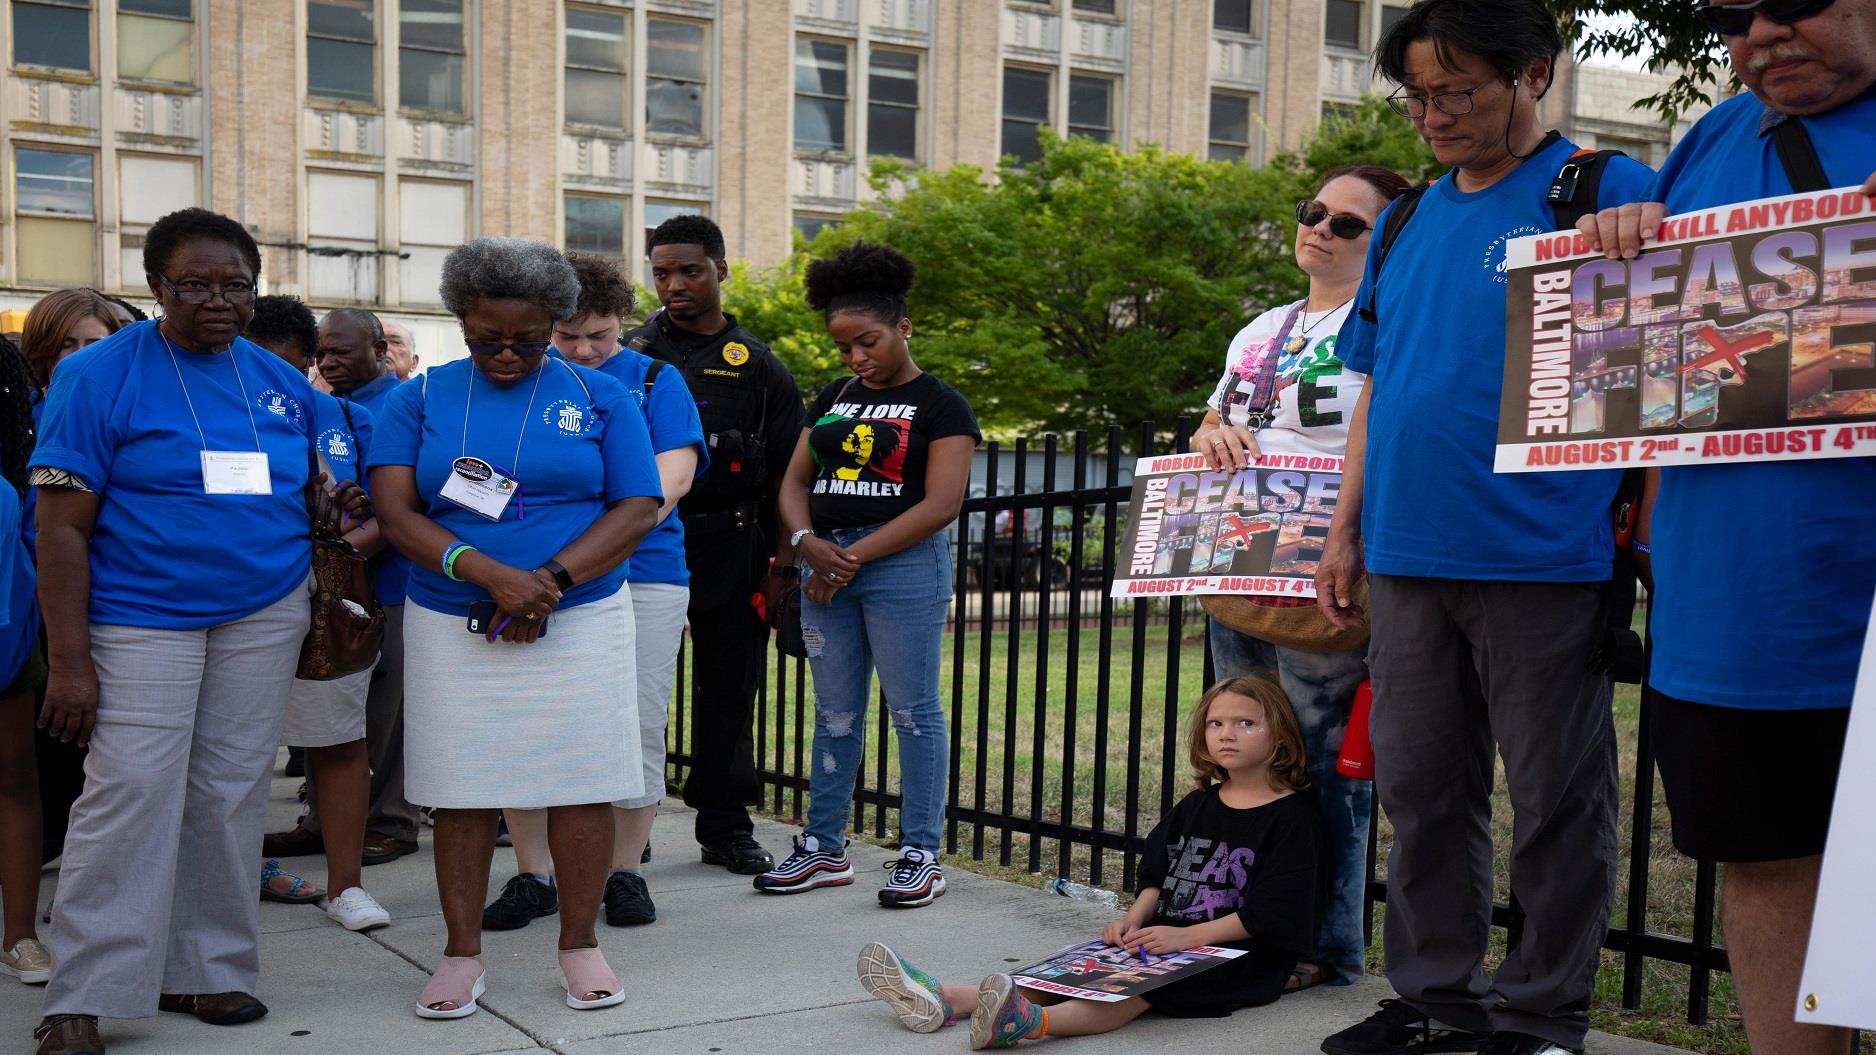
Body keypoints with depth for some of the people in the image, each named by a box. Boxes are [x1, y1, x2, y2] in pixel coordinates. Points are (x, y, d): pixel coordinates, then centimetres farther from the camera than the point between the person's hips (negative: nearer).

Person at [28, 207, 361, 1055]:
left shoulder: (282, 382, 8)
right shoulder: (98, 375, -6)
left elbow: (318, 486, 23)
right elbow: (63, 525, -10)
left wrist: (344, 510, -1)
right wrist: (70, 661, -15)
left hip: (268, 613, 5)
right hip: (141, 619, -4)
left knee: (231, 796, 7)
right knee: (129, 798, -8)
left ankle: (207, 970, 18)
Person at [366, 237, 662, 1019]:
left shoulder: (599, 397, 5)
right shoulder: (421, 397, 6)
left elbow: (638, 509, -2)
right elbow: (395, 512, -4)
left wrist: (550, 580, -15)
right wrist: (489, 573, -20)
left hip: (580, 623, 0)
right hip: (451, 626, 1)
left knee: (582, 781, 0)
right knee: (461, 790, 3)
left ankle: (579, 944, 15)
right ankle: (462, 952, 16)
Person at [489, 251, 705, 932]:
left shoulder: (656, 381, 8)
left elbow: (673, 473, -3)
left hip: (642, 576, -1)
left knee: (637, 731, 2)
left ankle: (626, 872, 17)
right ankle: (533, 876, 16)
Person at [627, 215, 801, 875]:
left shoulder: (757, 366, 9)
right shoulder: (631, 352, 8)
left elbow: (787, 474, 7)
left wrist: (780, 566, 1)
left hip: (728, 544, 1)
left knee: (728, 685, 7)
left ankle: (725, 827, 17)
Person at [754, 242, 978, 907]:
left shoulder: (939, 405, -2)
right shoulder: (832, 399, 16)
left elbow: (942, 503, -12)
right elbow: (795, 482, 14)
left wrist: (854, 557, -14)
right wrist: (807, 542, -8)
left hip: (905, 561, -6)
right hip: (826, 562, 6)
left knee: (913, 711, -1)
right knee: (835, 713, 10)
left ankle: (921, 856, 6)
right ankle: (825, 848, 19)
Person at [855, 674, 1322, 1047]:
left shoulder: (1292, 819, -6)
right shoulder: (1197, 806, 16)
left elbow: (1266, 914, -13)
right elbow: (1157, 875, 18)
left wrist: (1187, 936, -19)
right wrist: (1136, 917, -3)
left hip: (1239, 957, -7)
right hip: (1173, 939, 7)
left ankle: (1033, 1021, -60)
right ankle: (946, 1000, -30)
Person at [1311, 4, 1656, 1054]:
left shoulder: (1607, 193, -3)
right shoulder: (1408, 223, 15)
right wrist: (1346, 529, 15)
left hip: (1543, 561, -6)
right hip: (1409, 560, 6)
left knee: (1557, 803, 4)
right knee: (1422, 792, 12)